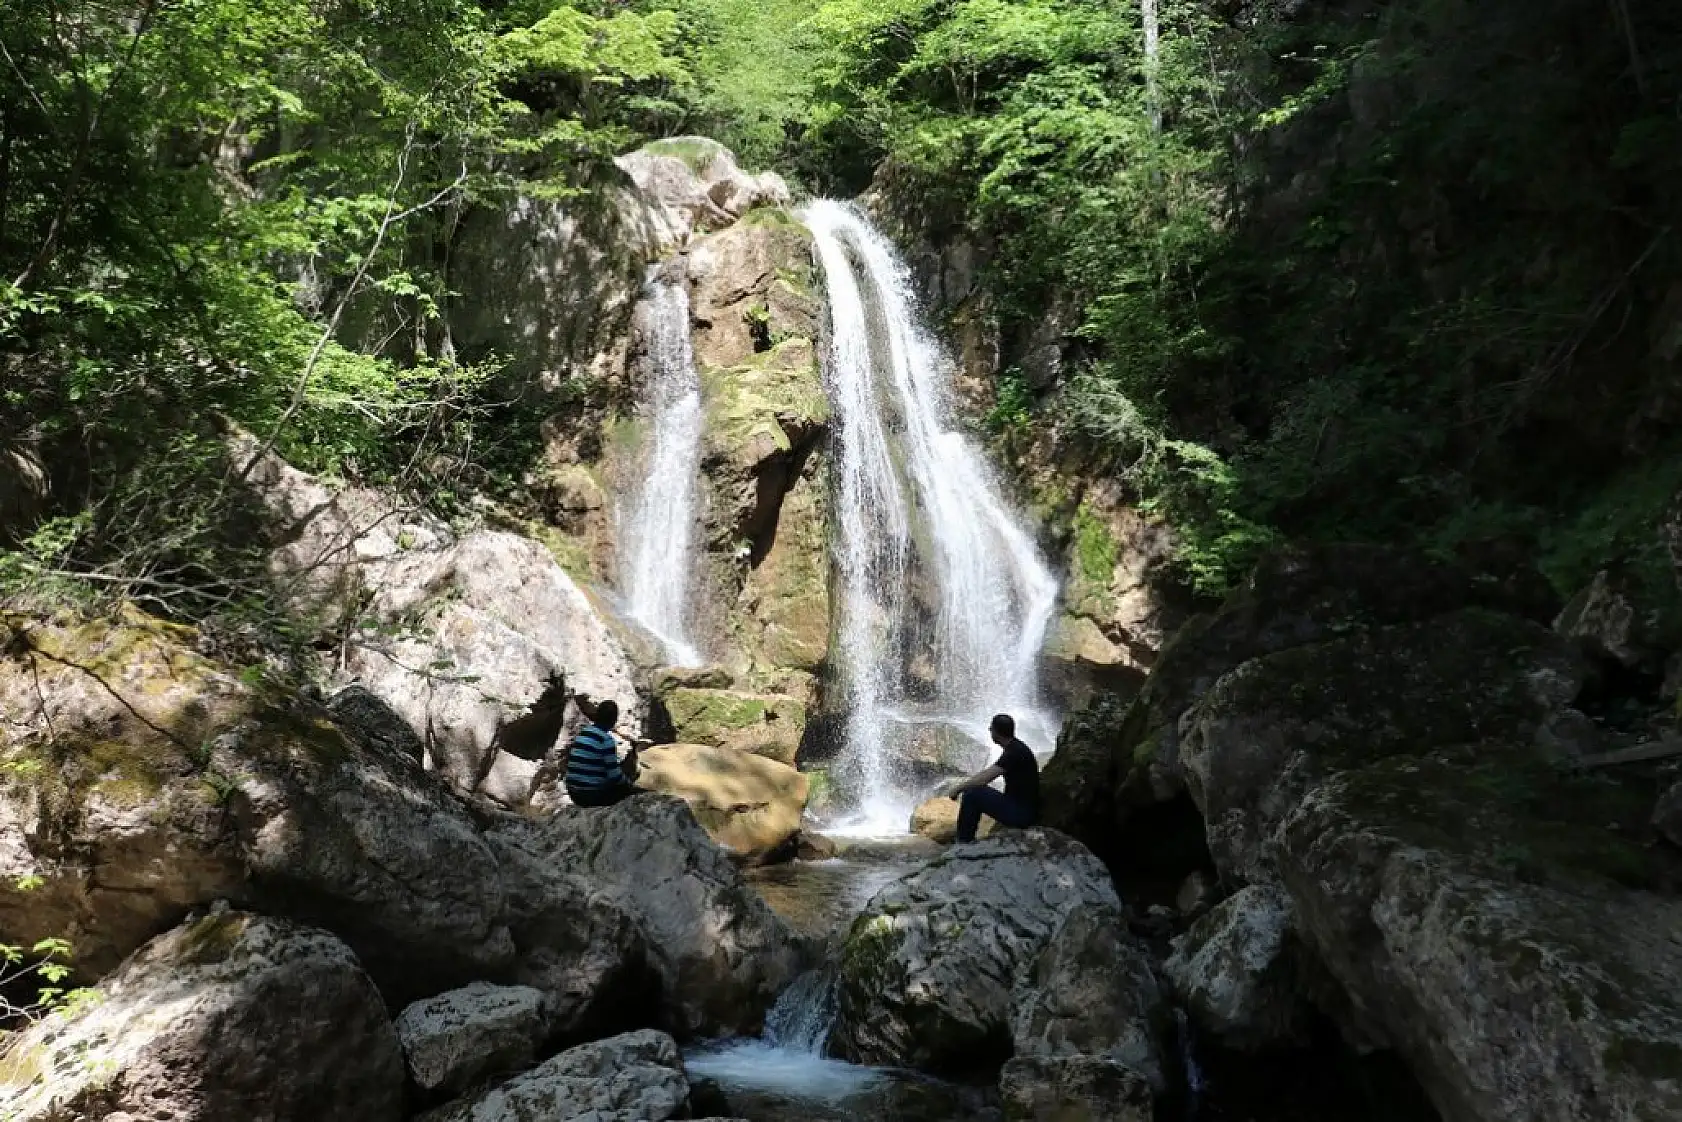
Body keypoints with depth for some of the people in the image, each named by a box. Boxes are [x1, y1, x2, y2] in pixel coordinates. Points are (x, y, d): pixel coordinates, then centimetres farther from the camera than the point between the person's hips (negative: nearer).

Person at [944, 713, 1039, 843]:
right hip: (1018, 804, 10)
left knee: (971, 794, -14)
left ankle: (963, 845, -2)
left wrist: (958, 788, -10)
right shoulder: (1014, 748, 9)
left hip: (1022, 813, -10)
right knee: (972, 789, 11)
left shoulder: (1014, 752, -21)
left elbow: (984, 778, -23)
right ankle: (967, 841, 15)